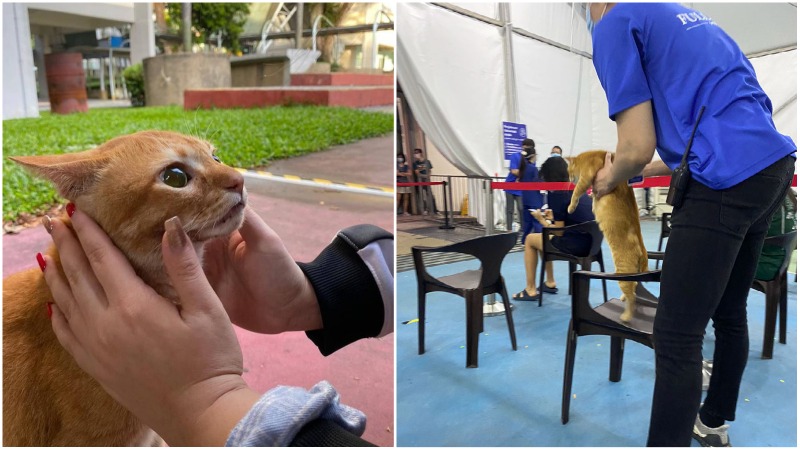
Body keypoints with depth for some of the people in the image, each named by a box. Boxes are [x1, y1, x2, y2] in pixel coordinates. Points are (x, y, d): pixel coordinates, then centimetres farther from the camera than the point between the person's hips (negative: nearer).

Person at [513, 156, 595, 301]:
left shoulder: (557, 194, -11)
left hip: (575, 244, -8)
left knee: (530, 240, 14)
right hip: (589, 242, 8)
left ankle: (531, 290, 17)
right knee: (543, 237, 28)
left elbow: (559, 230, -10)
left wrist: (541, 220, 5)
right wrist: (555, 216, 22)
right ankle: (550, 283, 33)